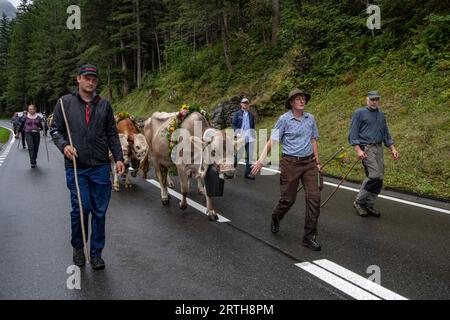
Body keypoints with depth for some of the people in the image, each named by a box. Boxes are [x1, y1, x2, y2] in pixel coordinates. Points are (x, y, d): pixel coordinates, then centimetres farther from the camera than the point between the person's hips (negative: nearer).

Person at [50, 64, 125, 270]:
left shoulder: (104, 105, 11)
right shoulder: (65, 103, 5)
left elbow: (112, 134, 13)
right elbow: (55, 129, 7)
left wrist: (118, 158, 6)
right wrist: (64, 145, -12)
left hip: (100, 167, 2)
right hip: (76, 168, -2)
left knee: (99, 211, 5)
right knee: (80, 208, -5)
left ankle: (96, 253, 19)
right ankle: (77, 248, 21)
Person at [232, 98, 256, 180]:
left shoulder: (251, 115, 16)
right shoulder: (237, 114, 5)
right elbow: (233, 124, -1)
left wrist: (253, 136, 13)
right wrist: (237, 133, -15)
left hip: (250, 137, 4)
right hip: (241, 137, -4)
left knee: (250, 155, 1)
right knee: (238, 154, 0)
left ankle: (247, 173, 6)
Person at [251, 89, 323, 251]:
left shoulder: (310, 118, 7)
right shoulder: (284, 119, -6)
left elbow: (313, 140, 15)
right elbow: (272, 141, -7)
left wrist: (317, 162, 14)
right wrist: (261, 160, -13)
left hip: (309, 162, 4)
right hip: (290, 163, -4)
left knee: (314, 198, -5)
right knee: (288, 199, 5)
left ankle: (309, 237, 4)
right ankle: (275, 219, 39)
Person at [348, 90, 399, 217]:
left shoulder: (381, 114, 17)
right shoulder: (359, 113, -2)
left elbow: (386, 134, 23)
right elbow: (353, 133, -7)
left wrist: (393, 149, 13)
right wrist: (358, 150, -17)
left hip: (379, 149, 7)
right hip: (366, 148, -7)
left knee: (379, 178, 3)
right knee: (374, 176, -18)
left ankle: (369, 205, 15)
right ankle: (359, 202, -2)